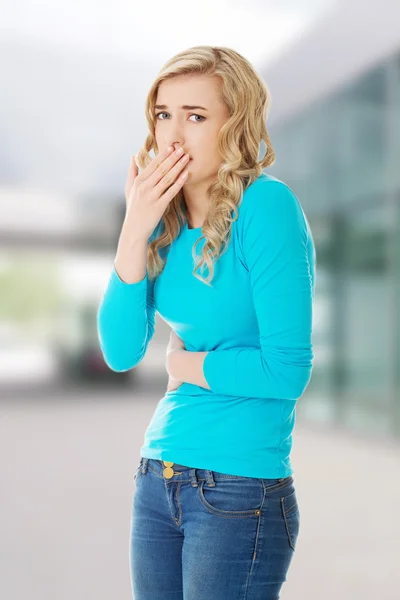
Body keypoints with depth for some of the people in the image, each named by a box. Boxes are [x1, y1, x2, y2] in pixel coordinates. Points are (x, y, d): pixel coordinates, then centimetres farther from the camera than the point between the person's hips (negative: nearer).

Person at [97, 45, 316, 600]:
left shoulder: (266, 205, -15)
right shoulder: (165, 217, 4)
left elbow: (287, 370, -18)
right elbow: (120, 352, -3)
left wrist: (187, 363, -5)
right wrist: (136, 230, -11)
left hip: (241, 489, -6)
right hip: (158, 476, 6)